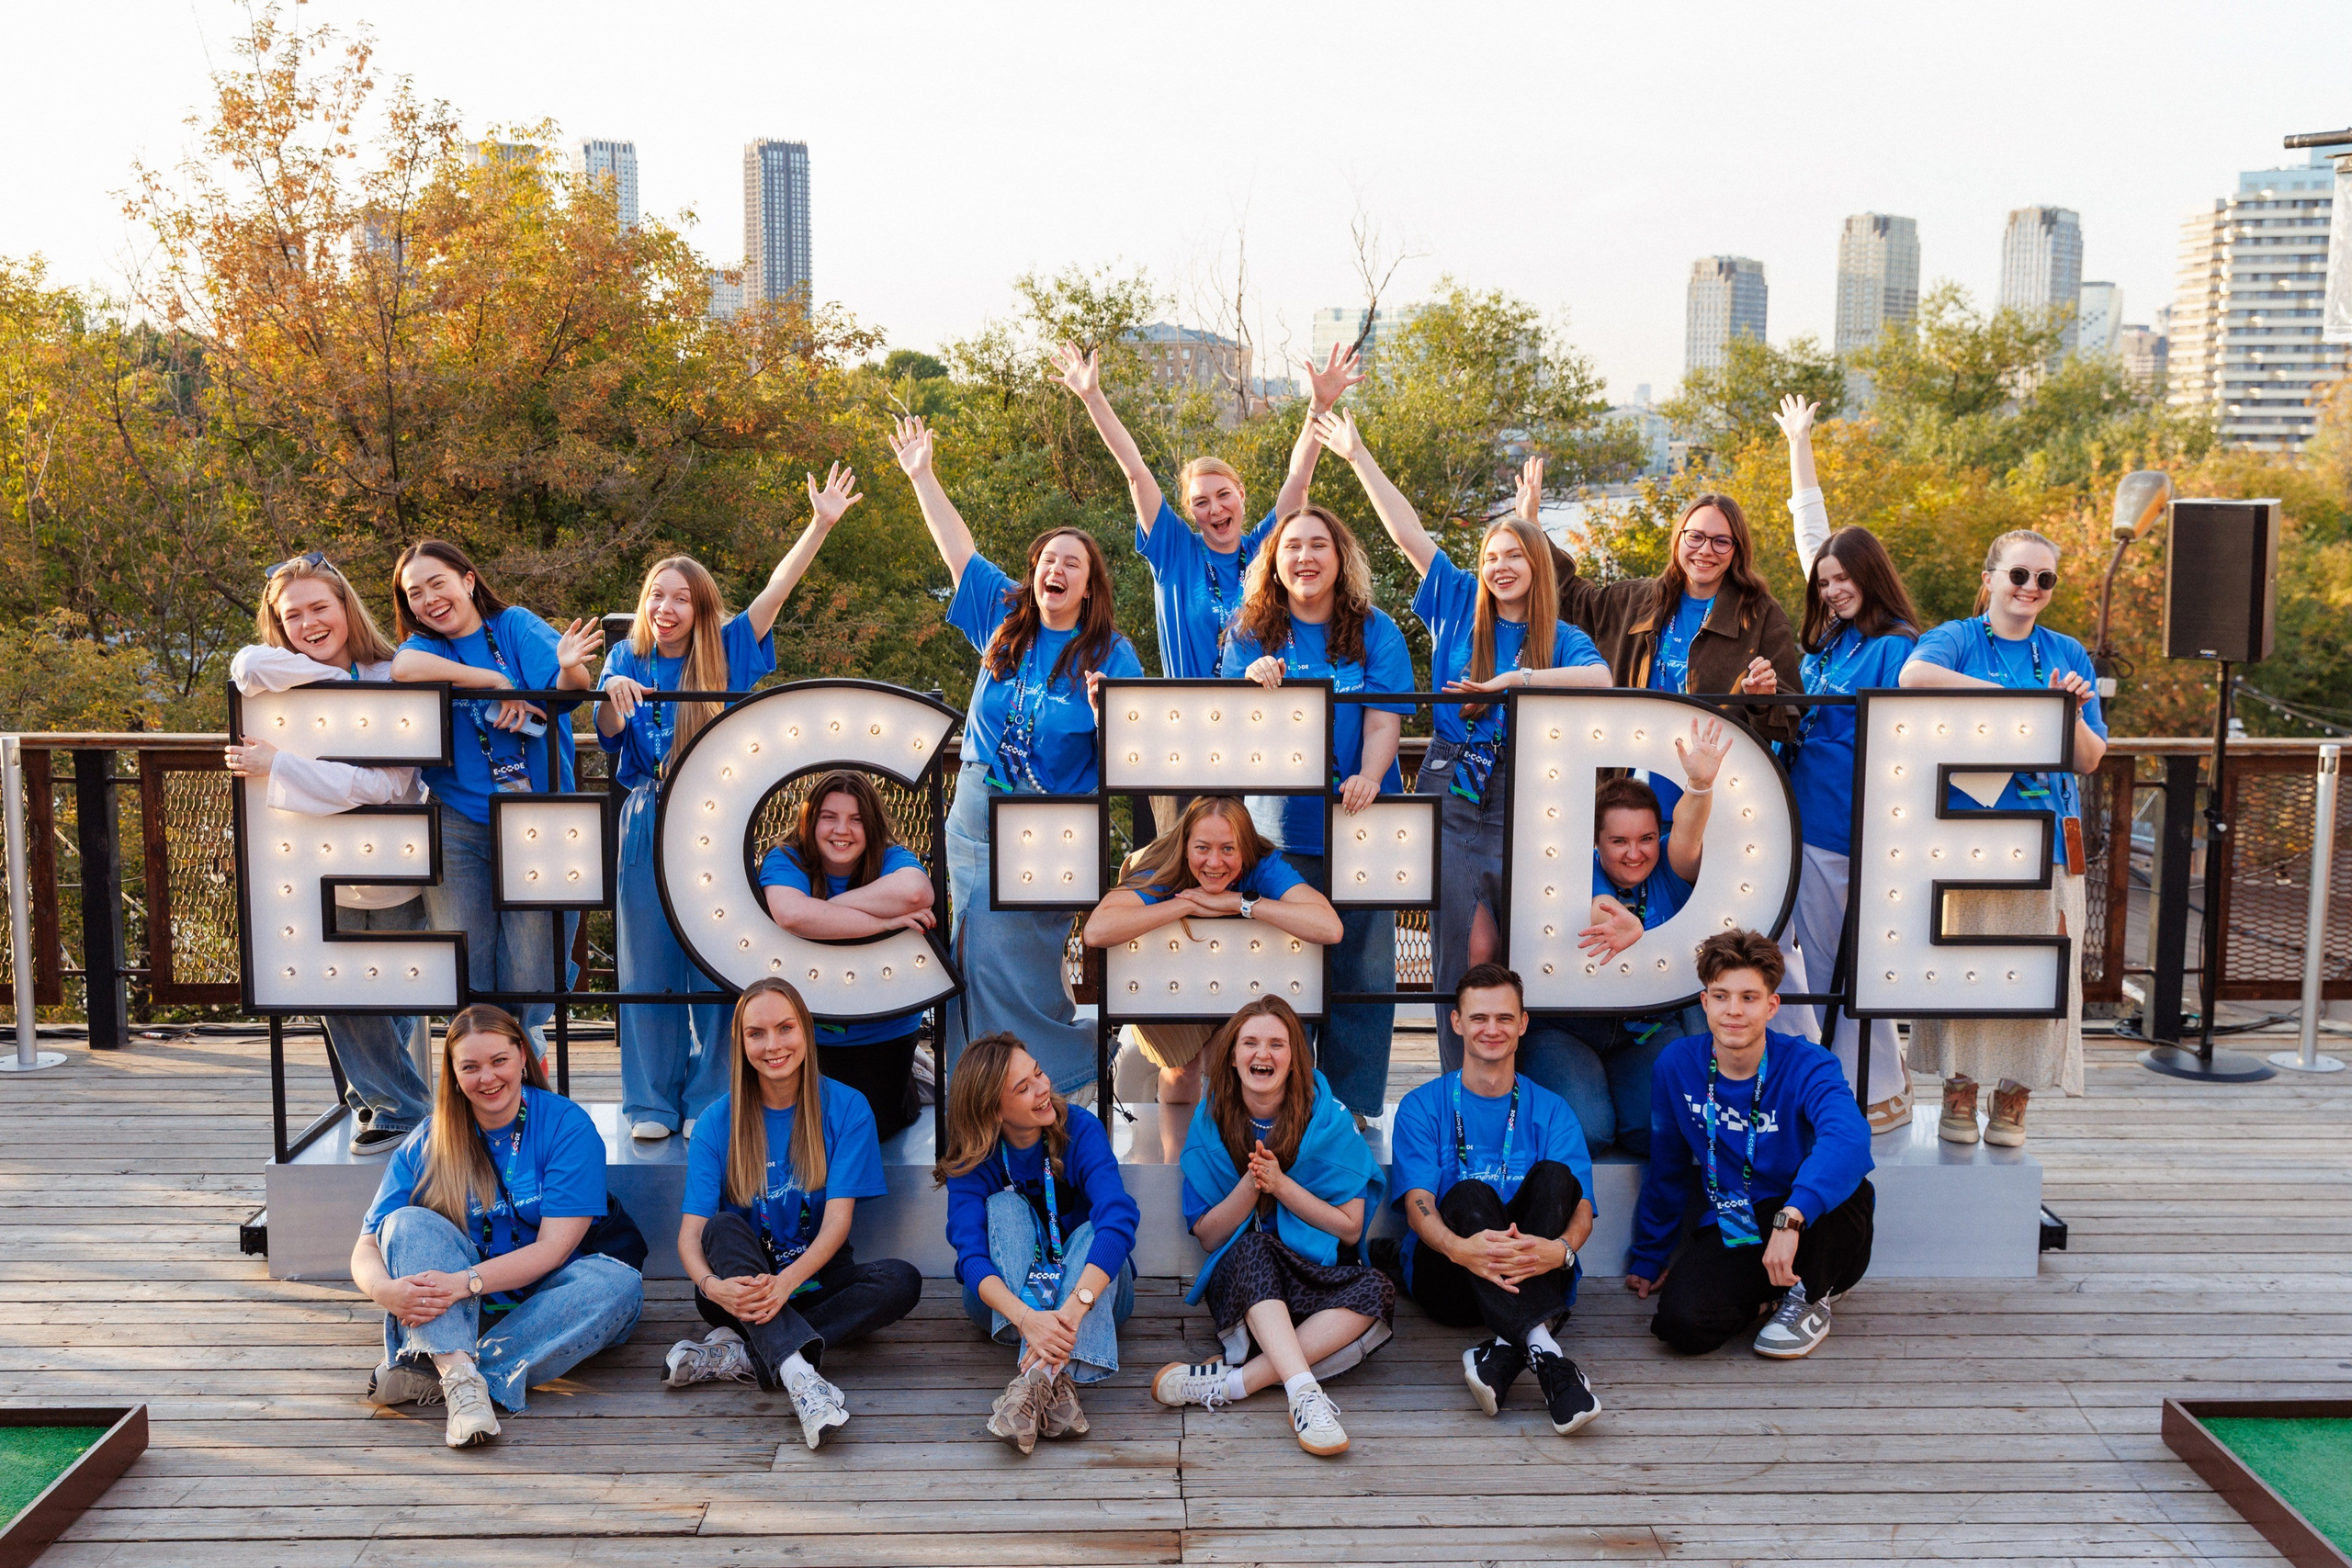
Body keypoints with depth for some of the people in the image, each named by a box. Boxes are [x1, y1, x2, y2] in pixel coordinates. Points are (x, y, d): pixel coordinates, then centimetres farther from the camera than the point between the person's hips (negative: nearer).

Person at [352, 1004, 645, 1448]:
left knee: (618, 1283, -32)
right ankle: (460, 1377, -43)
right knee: (408, 1222, -22)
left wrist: (466, 1281, -31)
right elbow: (366, 1250, -6)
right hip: (455, 1311, 2)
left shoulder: (567, 1125, -10)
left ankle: (427, 1376, -34)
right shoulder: (427, 1145, -1)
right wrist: (386, 1290, -30)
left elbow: (552, 1249, -17)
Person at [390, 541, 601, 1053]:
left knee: (530, 975, -1)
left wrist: (569, 669, -34)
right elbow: (404, 668, -17)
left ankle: (527, 1049, 22)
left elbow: (569, 687, -10)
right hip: (459, 824, 2)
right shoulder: (425, 645, 8)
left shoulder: (515, 625, 5)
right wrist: (495, 681, -16)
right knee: (464, 972, 4)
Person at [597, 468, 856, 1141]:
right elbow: (610, 734, -6)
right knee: (649, 965, 5)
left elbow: (776, 590, -5)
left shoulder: (725, 654, 4)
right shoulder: (627, 660, 7)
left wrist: (822, 523, -13)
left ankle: (712, 1103, 10)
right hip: (648, 825, 1)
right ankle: (652, 1103, 13)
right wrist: (612, 694, -28)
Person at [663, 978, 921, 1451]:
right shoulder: (717, 1122, -5)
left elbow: (838, 1219, -14)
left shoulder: (846, 1109, -6)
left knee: (902, 1280, -26)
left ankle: (739, 1352, -29)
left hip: (814, 1278, 0)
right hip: (741, 1283, 0)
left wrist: (786, 1282, -33)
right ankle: (800, 1374, -49)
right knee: (724, 1228, -30)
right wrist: (712, 1285, -35)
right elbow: (691, 1230, -12)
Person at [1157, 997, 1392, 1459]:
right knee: (1254, 1247, -34)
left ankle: (1231, 1381, -37)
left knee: (1376, 1290, -31)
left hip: (1315, 1279, 1)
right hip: (1241, 1285, 0)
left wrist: (1281, 1184, -17)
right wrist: (1250, 1184, -18)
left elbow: (1350, 1228, -4)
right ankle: (1305, 1394, -50)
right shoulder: (1211, 1122, 1)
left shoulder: (1329, 1118, -3)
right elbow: (1207, 1237, 0)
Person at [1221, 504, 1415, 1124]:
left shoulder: (1375, 632, 5)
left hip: (1362, 823, 0)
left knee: (1362, 968, 2)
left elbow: (1384, 720, -3)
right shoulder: (1252, 634, 7)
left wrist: (1368, 778, -22)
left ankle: (1353, 1107, 15)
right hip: (1281, 827, 0)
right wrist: (1255, 687, -20)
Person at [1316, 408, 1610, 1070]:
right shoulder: (1459, 608, 9)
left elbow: (1601, 679, -17)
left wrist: (1518, 679, -24)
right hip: (1453, 801, 0)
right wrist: (1358, 455, 6)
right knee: (1468, 953, -1)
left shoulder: (1561, 640, 5)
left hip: (1525, 806, 0)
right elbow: (1409, 533, 7)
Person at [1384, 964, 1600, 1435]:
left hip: (1534, 1279, 1)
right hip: (1448, 1281, -1)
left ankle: (1506, 1351, -41)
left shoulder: (1550, 1110, 11)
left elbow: (1582, 1210, -4)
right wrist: (1460, 1247, -35)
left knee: (1554, 1174, -25)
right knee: (1470, 1194, -31)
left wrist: (1559, 1249, -32)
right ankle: (1541, 1349, -51)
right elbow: (1418, 1206, -9)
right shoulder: (1422, 1107, 7)